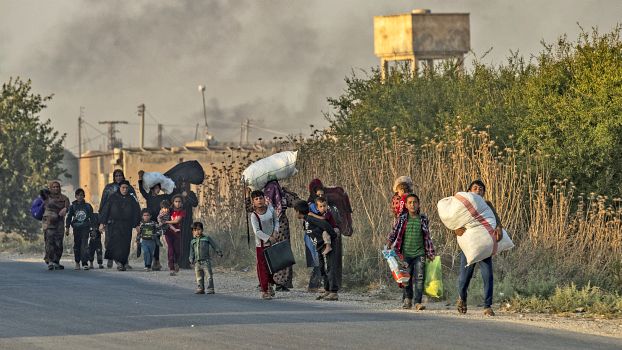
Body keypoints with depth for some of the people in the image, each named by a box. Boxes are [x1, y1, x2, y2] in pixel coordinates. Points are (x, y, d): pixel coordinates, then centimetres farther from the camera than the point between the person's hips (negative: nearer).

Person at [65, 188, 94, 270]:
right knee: (77, 245, 5)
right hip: (76, 228, 1)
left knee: (84, 245, -12)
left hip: (85, 228, -1)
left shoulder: (88, 206, 7)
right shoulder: (73, 206, 6)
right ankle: (77, 263, 14)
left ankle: (85, 263, -16)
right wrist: (67, 228, -2)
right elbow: (69, 217, 6)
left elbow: (91, 217, 12)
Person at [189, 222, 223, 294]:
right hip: (197, 262, 4)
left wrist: (219, 253, 1)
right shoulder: (193, 241, 13)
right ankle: (200, 289, 13)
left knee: (209, 275, -7)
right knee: (199, 277, 6)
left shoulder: (207, 238, 4)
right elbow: (192, 252, 16)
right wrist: (191, 260, 8)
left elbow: (214, 245, 6)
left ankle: (210, 289, -5)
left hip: (206, 261, -4)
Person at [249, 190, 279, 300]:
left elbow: (276, 220, 12)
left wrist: (275, 232, -4)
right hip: (261, 243, -5)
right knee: (262, 266, -5)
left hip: (272, 242, 5)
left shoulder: (270, 208, -1)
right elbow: (257, 231, -21)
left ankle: (269, 285, 34)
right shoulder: (254, 215, -14)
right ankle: (264, 291, -2)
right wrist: (268, 238, -26)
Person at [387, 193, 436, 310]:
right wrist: (389, 243, -8)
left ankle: (417, 302, -8)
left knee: (419, 278, -9)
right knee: (406, 278, 3)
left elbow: (427, 237, 13)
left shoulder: (423, 219, 7)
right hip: (406, 253, 0)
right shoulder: (402, 219, 4)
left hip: (419, 253, 0)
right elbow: (394, 233, 8)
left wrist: (430, 253, 13)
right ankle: (407, 299, 21)